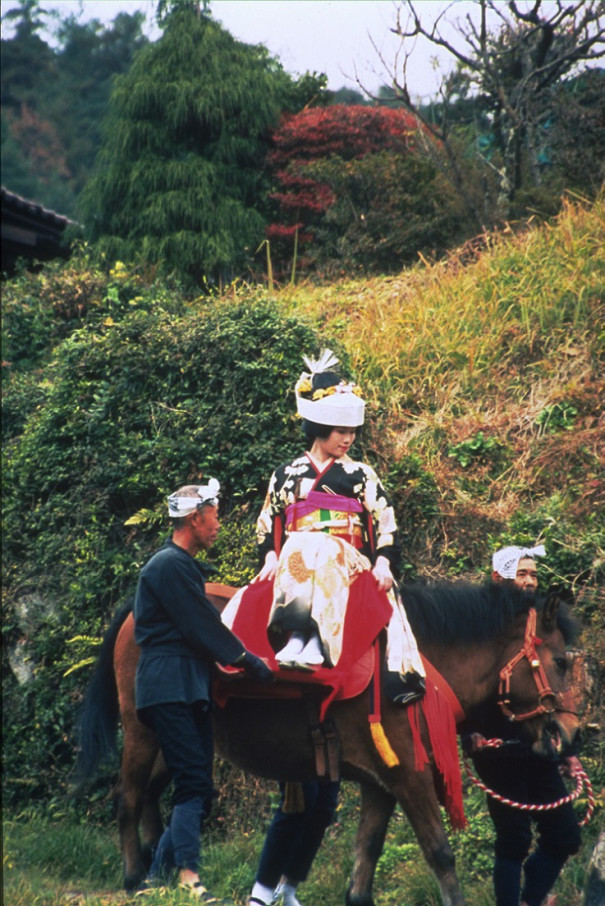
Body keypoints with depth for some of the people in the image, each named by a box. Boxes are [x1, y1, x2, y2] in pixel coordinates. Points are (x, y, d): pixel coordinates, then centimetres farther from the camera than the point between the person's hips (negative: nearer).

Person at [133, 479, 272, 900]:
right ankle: (189, 877, -20)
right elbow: (203, 627, -13)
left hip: (189, 687, 10)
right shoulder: (170, 565, -11)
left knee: (196, 788, 8)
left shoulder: (183, 565, 21)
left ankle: (157, 878, 11)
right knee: (194, 784, -16)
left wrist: (239, 659, 16)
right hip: (172, 687, -10)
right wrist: (247, 659, -5)